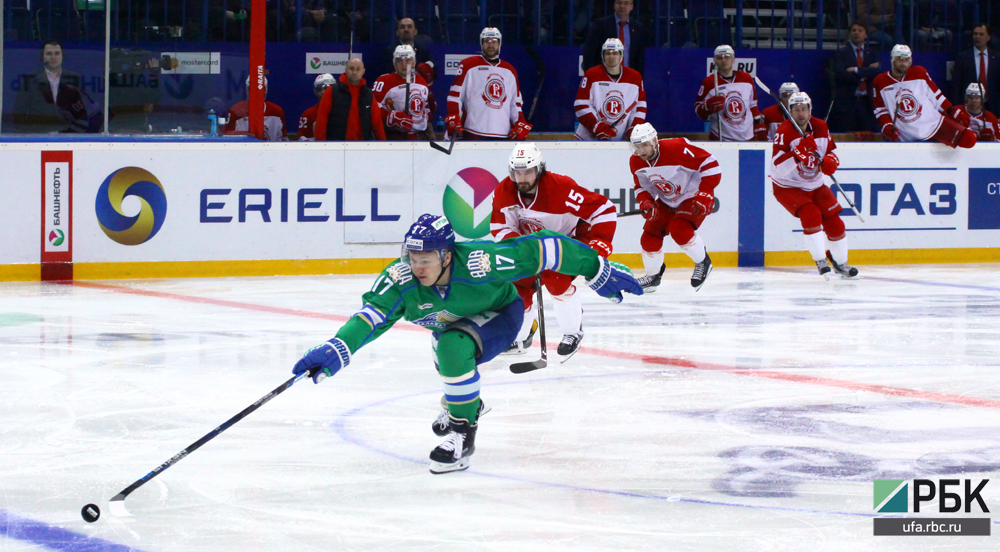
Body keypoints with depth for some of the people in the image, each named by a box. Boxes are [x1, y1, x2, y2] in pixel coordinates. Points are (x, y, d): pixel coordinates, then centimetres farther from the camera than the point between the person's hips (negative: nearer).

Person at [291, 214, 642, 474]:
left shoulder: (480, 262, -40)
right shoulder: (402, 279, -31)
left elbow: (541, 249, -34)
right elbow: (373, 314, -40)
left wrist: (598, 271, -25)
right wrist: (337, 351, -59)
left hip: (500, 314, -6)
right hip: (453, 320, 6)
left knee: (453, 346, -32)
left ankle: (463, 434, -21)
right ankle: (464, 403, 63)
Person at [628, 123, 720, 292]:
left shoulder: (677, 149, -31)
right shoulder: (636, 162, -8)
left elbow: (711, 166, -27)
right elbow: (642, 187, 7)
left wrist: (704, 194, -30)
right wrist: (645, 202, -15)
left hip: (693, 197, -7)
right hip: (667, 201, 7)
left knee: (679, 229, -28)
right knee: (649, 236, -2)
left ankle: (703, 263, -3)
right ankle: (653, 275, 23)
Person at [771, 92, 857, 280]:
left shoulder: (821, 127, -6)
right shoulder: (784, 132, -23)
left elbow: (831, 150, 11)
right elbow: (779, 169, -31)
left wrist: (831, 160, -12)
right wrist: (799, 152, -43)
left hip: (815, 186, 6)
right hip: (787, 187, -6)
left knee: (834, 223, 2)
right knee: (811, 215, -28)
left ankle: (840, 263, 26)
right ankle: (820, 261, -16)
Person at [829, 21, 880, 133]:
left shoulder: (872, 53, 17)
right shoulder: (841, 53, 10)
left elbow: (878, 72, -2)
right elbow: (840, 74, -7)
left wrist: (856, 70, -9)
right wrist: (864, 75, -6)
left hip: (866, 102, 2)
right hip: (847, 102, -2)